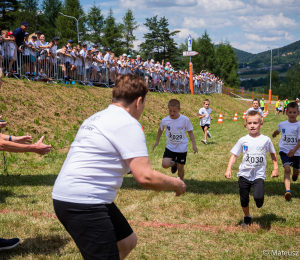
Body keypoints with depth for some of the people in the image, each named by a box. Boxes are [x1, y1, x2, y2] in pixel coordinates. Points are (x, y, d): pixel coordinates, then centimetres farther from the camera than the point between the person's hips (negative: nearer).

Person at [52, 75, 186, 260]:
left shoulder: (98, 117, 16)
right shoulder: (128, 124, -13)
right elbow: (145, 177, -19)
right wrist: (176, 184, -2)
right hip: (82, 204, -10)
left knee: (127, 242, 21)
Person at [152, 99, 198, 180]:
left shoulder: (185, 120, -13)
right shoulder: (165, 120, -9)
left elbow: (190, 132, -1)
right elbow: (160, 129, 13)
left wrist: (194, 144, -4)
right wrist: (157, 141, 17)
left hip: (182, 148, -1)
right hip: (170, 147, 1)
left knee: (180, 168, 6)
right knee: (165, 164, -17)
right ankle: (174, 163, 20)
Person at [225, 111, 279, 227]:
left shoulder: (265, 140, -2)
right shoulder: (243, 140, -2)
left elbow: (273, 153, 13)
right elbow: (234, 155, 1)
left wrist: (275, 168, 11)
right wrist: (228, 169, -9)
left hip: (259, 175, -2)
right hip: (244, 174, 2)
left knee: (258, 197, -22)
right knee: (244, 199, 10)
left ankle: (259, 201, 15)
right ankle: (247, 217, 36)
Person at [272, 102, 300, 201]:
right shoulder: (282, 124, -1)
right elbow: (278, 131, 25)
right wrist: (274, 134, 47)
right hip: (284, 150, 0)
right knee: (287, 169, -22)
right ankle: (288, 191, -34)